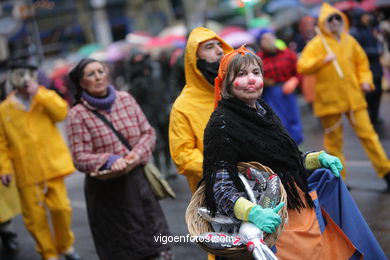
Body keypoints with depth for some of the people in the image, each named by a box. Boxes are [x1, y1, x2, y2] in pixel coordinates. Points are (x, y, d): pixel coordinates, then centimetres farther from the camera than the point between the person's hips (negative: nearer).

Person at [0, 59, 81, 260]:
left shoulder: (45, 97, 7)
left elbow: (61, 112, -13)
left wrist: (38, 93, -16)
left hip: (52, 165, 0)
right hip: (26, 173, 0)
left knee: (61, 207, -2)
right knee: (34, 216, 2)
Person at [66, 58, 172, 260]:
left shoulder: (126, 99, 4)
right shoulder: (77, 115, -7)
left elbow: (148, 132, 6)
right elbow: (80, 158, -10)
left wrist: (137, 154, -12)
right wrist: (108, 160, -27)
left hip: (138, 183, 3)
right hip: (106, 192, -3)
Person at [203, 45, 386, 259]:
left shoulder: (263, 110, 9)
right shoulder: (222, 124, -15)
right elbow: (221, 188, -23)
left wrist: (318, 158, 6)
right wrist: (253, 213, -38)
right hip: (276, 222, -8)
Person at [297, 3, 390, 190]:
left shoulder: (349, 41, 9)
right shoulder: (316, 44, -5)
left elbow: (361, 62, 20)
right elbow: (302, 67, -15)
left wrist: (365, 80, 4)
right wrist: (323, 60, -26)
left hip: (353, 97, 3)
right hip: (329, 100, -3)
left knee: (367, 133, 1)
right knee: (333, 140, 6)